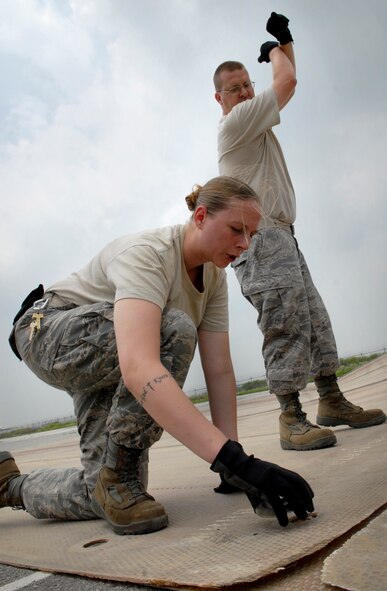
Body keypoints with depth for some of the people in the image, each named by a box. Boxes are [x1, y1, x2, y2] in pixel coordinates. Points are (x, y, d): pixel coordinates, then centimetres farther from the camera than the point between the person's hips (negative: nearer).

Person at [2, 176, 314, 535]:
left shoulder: (214, 276, -9)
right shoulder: (148, 254, -33)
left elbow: (219, 371, -10)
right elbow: (139, 369, -49)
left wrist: (235, 466, -17)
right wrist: (234, 459, -54)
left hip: (106, 366, 7)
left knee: (103, 497, -4)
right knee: (173, 331, -35)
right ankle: (116, 473, -18)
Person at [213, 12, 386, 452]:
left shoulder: (255, 120, 24)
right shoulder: (236, 121, -5)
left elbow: (284, 85, 34)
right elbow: (287, 82, -4)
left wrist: (284, 41, 25)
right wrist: (274, 51, 16)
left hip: (281, 237, 10)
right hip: (260, 237, -10)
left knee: (315, 320, 6)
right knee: (286, 325, -18)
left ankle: (331, 401, 12)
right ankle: (291, 419, -15)